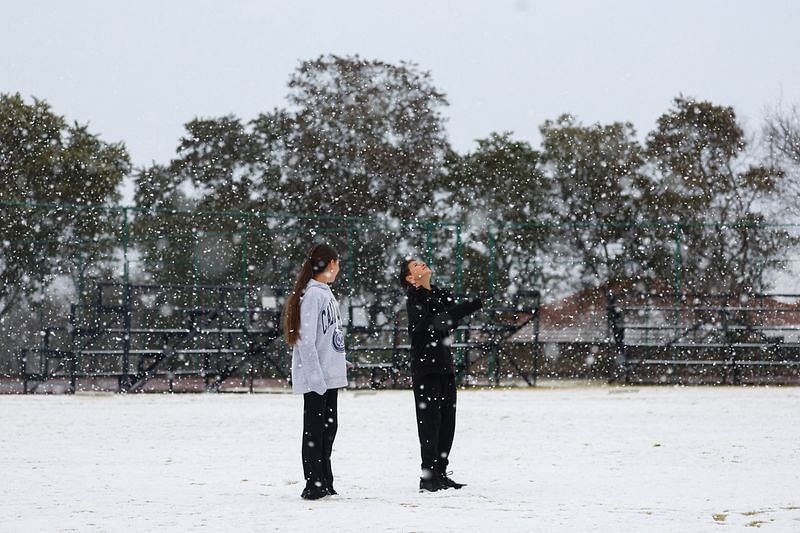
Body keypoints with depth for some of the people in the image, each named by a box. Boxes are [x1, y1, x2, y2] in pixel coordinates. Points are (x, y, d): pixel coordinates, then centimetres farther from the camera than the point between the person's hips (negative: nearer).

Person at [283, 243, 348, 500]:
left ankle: (324, 483, 19)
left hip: (330, 375, 9)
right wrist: (315, 376, -21)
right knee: (315, 429, -4)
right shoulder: (312, 294, -14)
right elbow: (306, 340, -19)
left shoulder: (325, 292, 15)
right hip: (316, 378, -9)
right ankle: (314, 485, 0)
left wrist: (340, 361, 14)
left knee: (328, 427, 12)